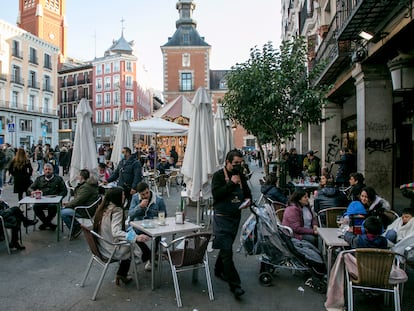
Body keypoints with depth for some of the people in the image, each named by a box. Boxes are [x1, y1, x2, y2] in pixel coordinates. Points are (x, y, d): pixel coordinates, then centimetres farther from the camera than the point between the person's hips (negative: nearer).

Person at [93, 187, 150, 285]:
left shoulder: (103, 207, 0)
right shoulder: (117, 210, -24)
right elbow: (116, 232, -36)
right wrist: (136, 237, -44)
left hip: (102, 247, 8)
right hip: (111, 250, -8)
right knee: (133, 246, 16)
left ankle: (121, 275, 34)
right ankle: (122, 275, 29)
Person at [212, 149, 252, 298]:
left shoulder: (241, 176, 7)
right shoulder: (218, 175, -10)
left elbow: (247, 192, 19)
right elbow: (216, 194, -22)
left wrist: (248, 199, -4)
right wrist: (231, 183, -21)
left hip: (236, 216, 6)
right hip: (222, 217, -6)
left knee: (226, 246, 19)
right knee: (226, 250, -7)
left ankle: (219, 270, 41)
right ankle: (234, 284, -2)